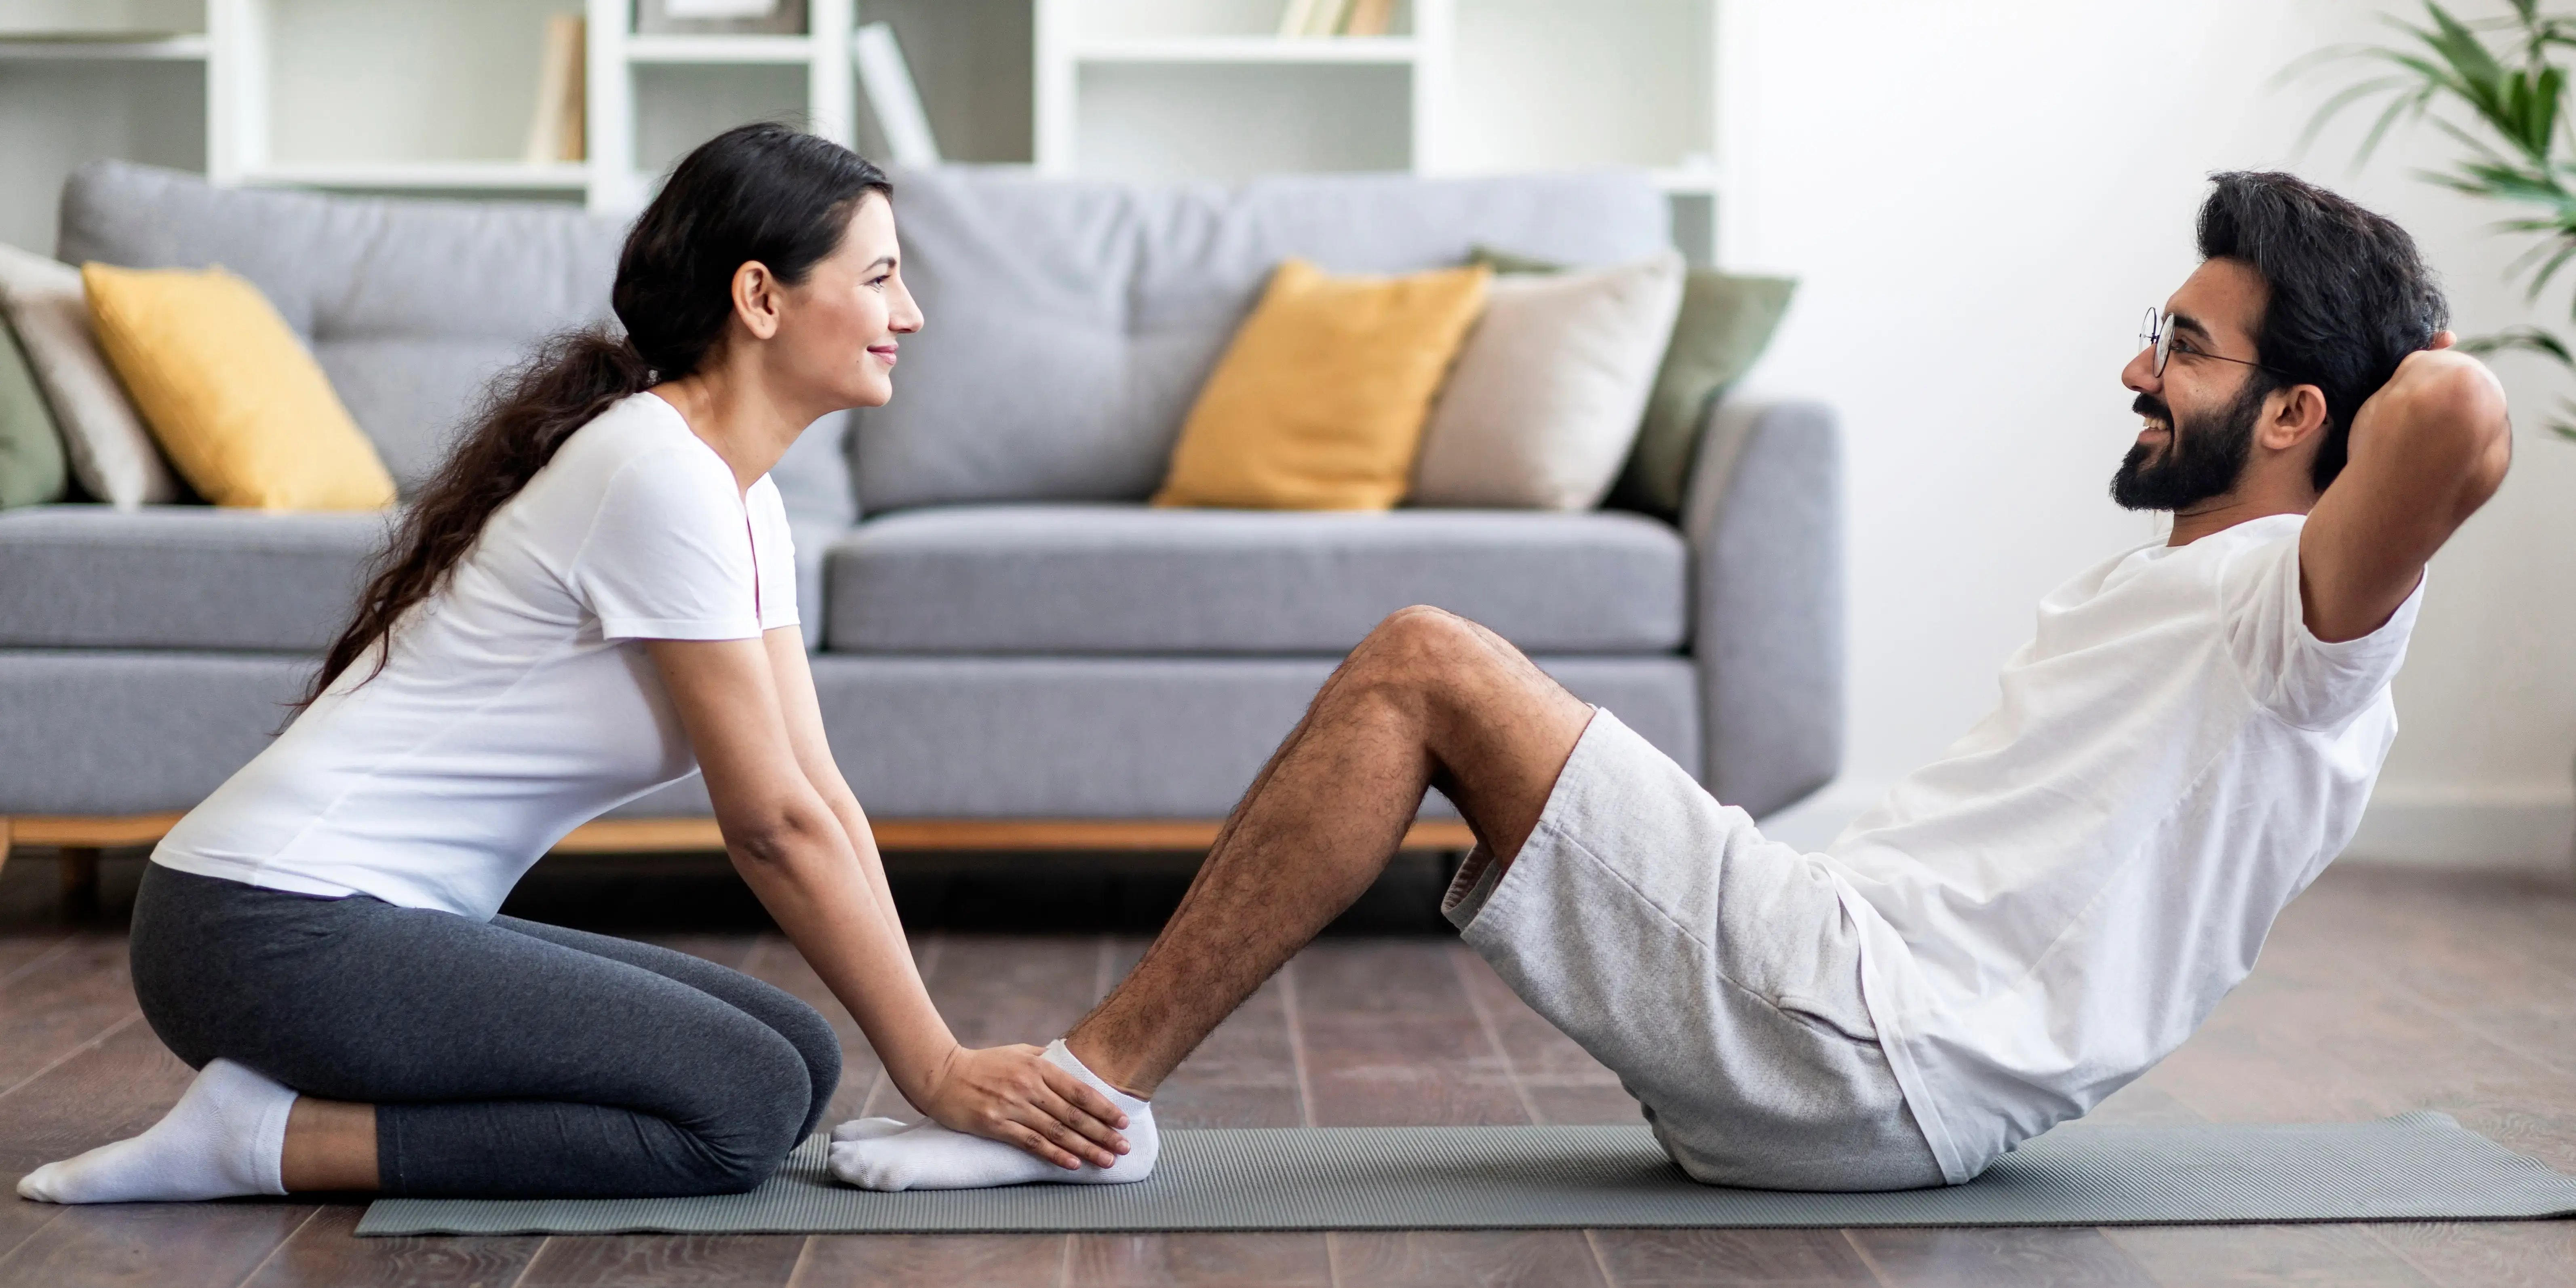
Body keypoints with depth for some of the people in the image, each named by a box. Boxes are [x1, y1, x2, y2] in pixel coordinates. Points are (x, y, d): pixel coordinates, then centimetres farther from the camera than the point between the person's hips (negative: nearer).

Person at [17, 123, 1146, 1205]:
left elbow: (818, 795, 10)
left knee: (797, 1059, 5)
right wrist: (937, 1073, -10)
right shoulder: (661, 476, -19)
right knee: (746, 1105, -17)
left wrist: (937, 1047, 4)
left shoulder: (741, 495, 11)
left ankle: (298, 1099, 7)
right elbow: (772, 827, -16)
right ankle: (273, 1139, -11)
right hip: (271, 928, -10)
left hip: (384, 919, 10)